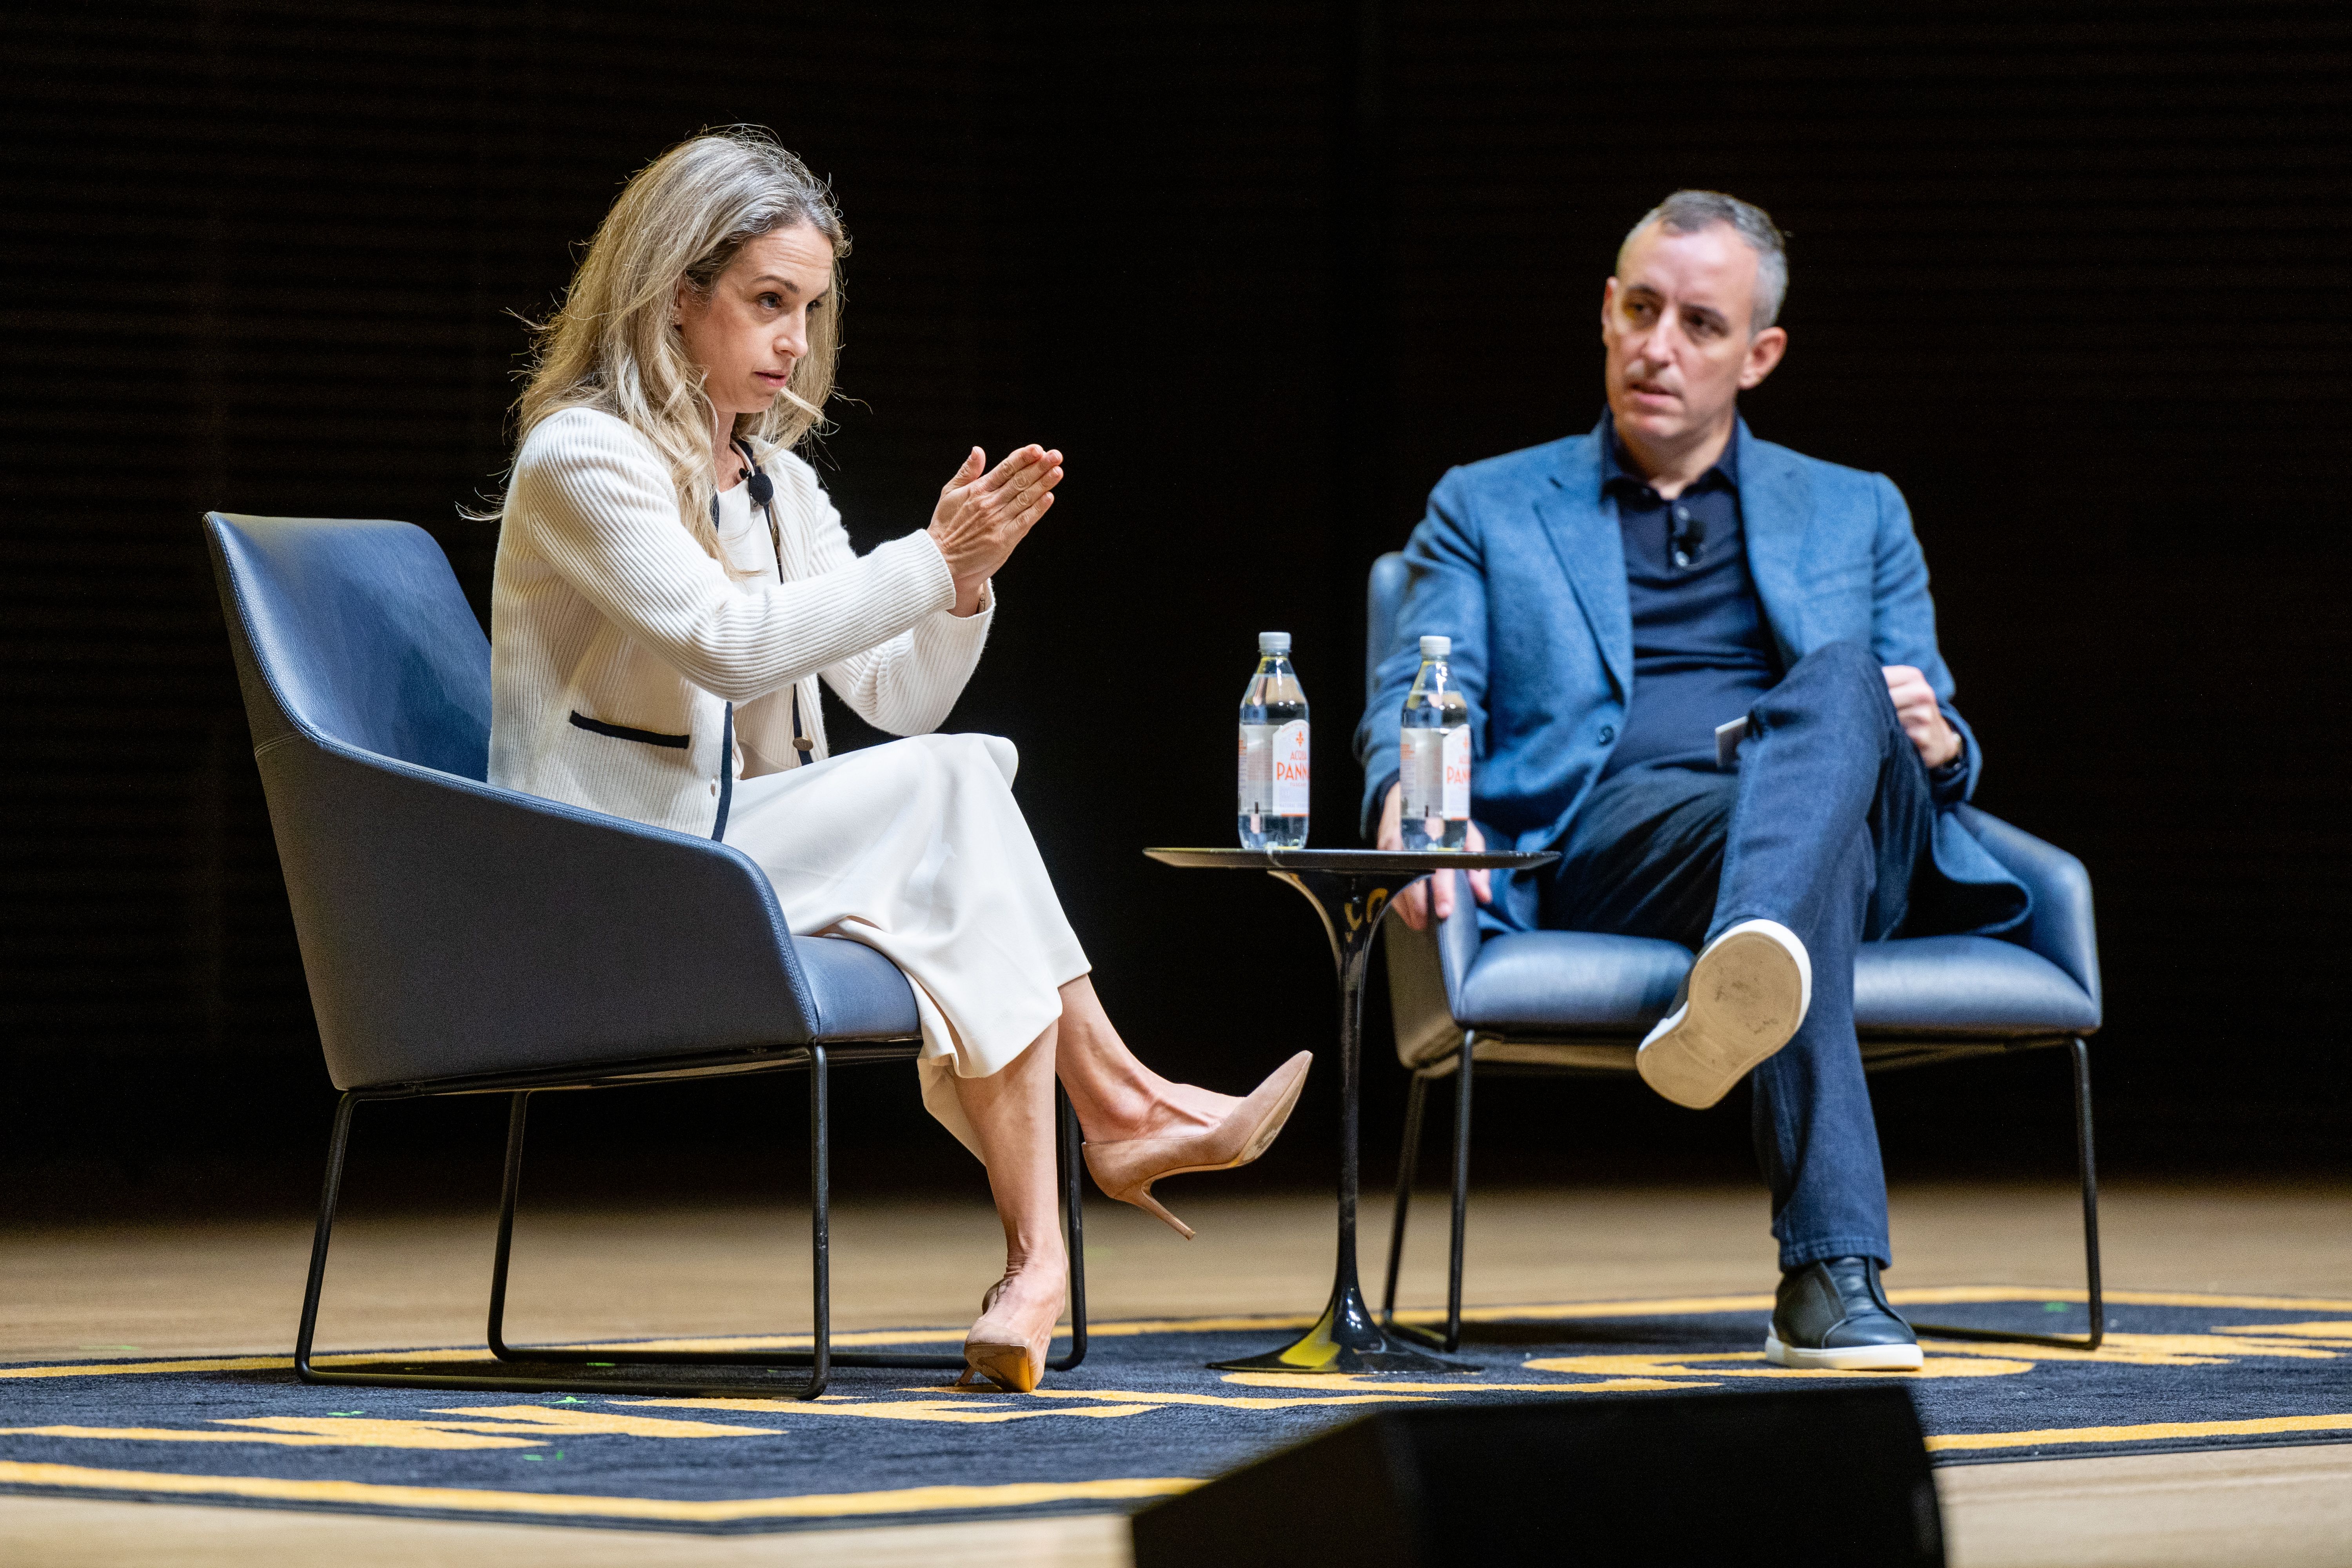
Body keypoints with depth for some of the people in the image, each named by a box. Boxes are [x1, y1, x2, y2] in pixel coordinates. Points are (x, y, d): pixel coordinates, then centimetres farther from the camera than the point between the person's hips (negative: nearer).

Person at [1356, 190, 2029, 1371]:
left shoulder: (1855, 515, 29)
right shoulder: (1487, 511, 24)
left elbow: (1938, 749, 24)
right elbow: (1417, 702, 9)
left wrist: (1937, 741, -4)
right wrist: (1411, 805, -17)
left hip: (1860, 845, 2)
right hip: (1603, 832, -2)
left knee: (1838, 677, -36)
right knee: (1767, 816, -40)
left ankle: (1741, 983, -66)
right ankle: (1832, 1274, -57)